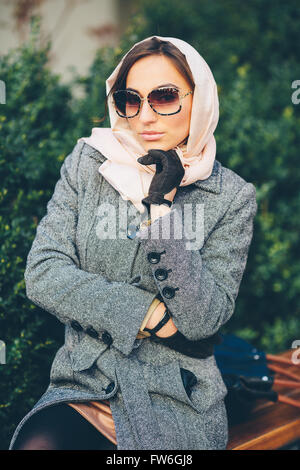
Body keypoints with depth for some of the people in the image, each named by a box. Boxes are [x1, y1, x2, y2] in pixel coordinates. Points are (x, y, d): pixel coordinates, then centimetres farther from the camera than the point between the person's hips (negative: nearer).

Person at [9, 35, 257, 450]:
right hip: (84, 383, 2)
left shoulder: (233, 197, -2)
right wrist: (148, 314, -12)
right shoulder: (87, 163, 3)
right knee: (36, 444, -29)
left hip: (176, 403, -1)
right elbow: (43, 274, -6)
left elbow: (204, 318, -11)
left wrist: (161, 209, -18)